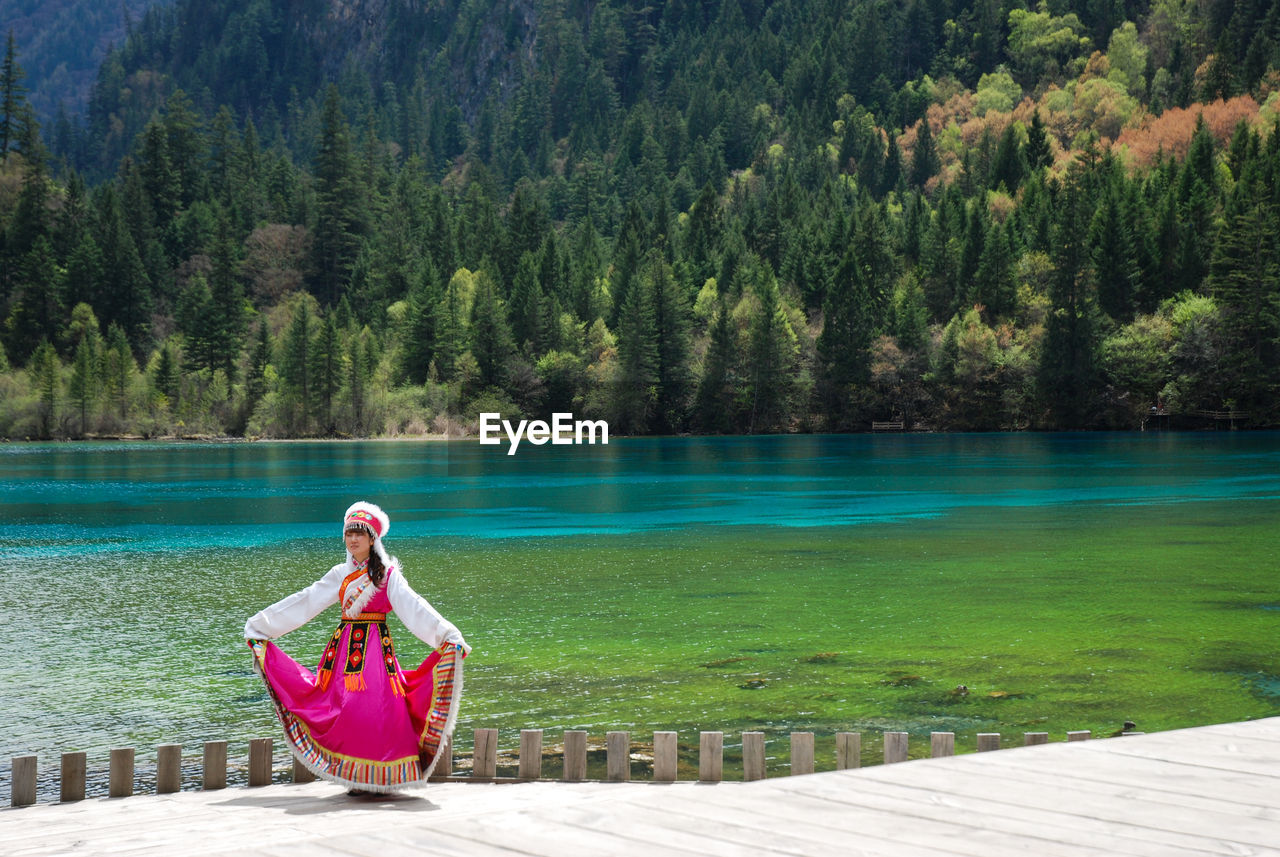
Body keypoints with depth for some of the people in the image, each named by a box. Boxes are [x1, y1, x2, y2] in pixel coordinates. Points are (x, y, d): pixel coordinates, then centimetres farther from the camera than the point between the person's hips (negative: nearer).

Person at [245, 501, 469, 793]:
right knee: (346, 708, -5)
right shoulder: (341, 574, 12)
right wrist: (260, 625, 17)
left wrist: (446, 634, -24)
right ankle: (357, 777, 4)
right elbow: (302, 603, 16)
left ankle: (383, 776, -6)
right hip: (345, 645, 3)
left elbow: (413, 607, -10)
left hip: (377, 646, -3)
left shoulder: (388, 574, 1)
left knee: (380, 708, -14)